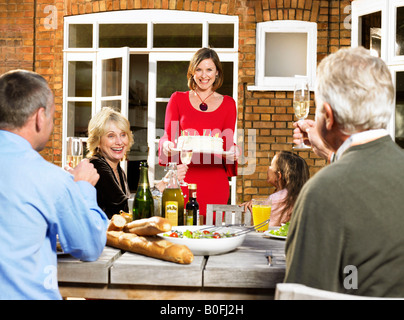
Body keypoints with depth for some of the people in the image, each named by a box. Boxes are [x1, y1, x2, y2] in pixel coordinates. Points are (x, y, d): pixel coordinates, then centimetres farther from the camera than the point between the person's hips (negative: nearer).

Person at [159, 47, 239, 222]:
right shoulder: (178, 99, 10)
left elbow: (227, 142, 8)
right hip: (183, 179, 0)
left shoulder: (228, 104, 12)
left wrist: (232, 152, -15)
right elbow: (168, 135, 5)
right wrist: (167, 145, -18)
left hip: (214, 182, 1)